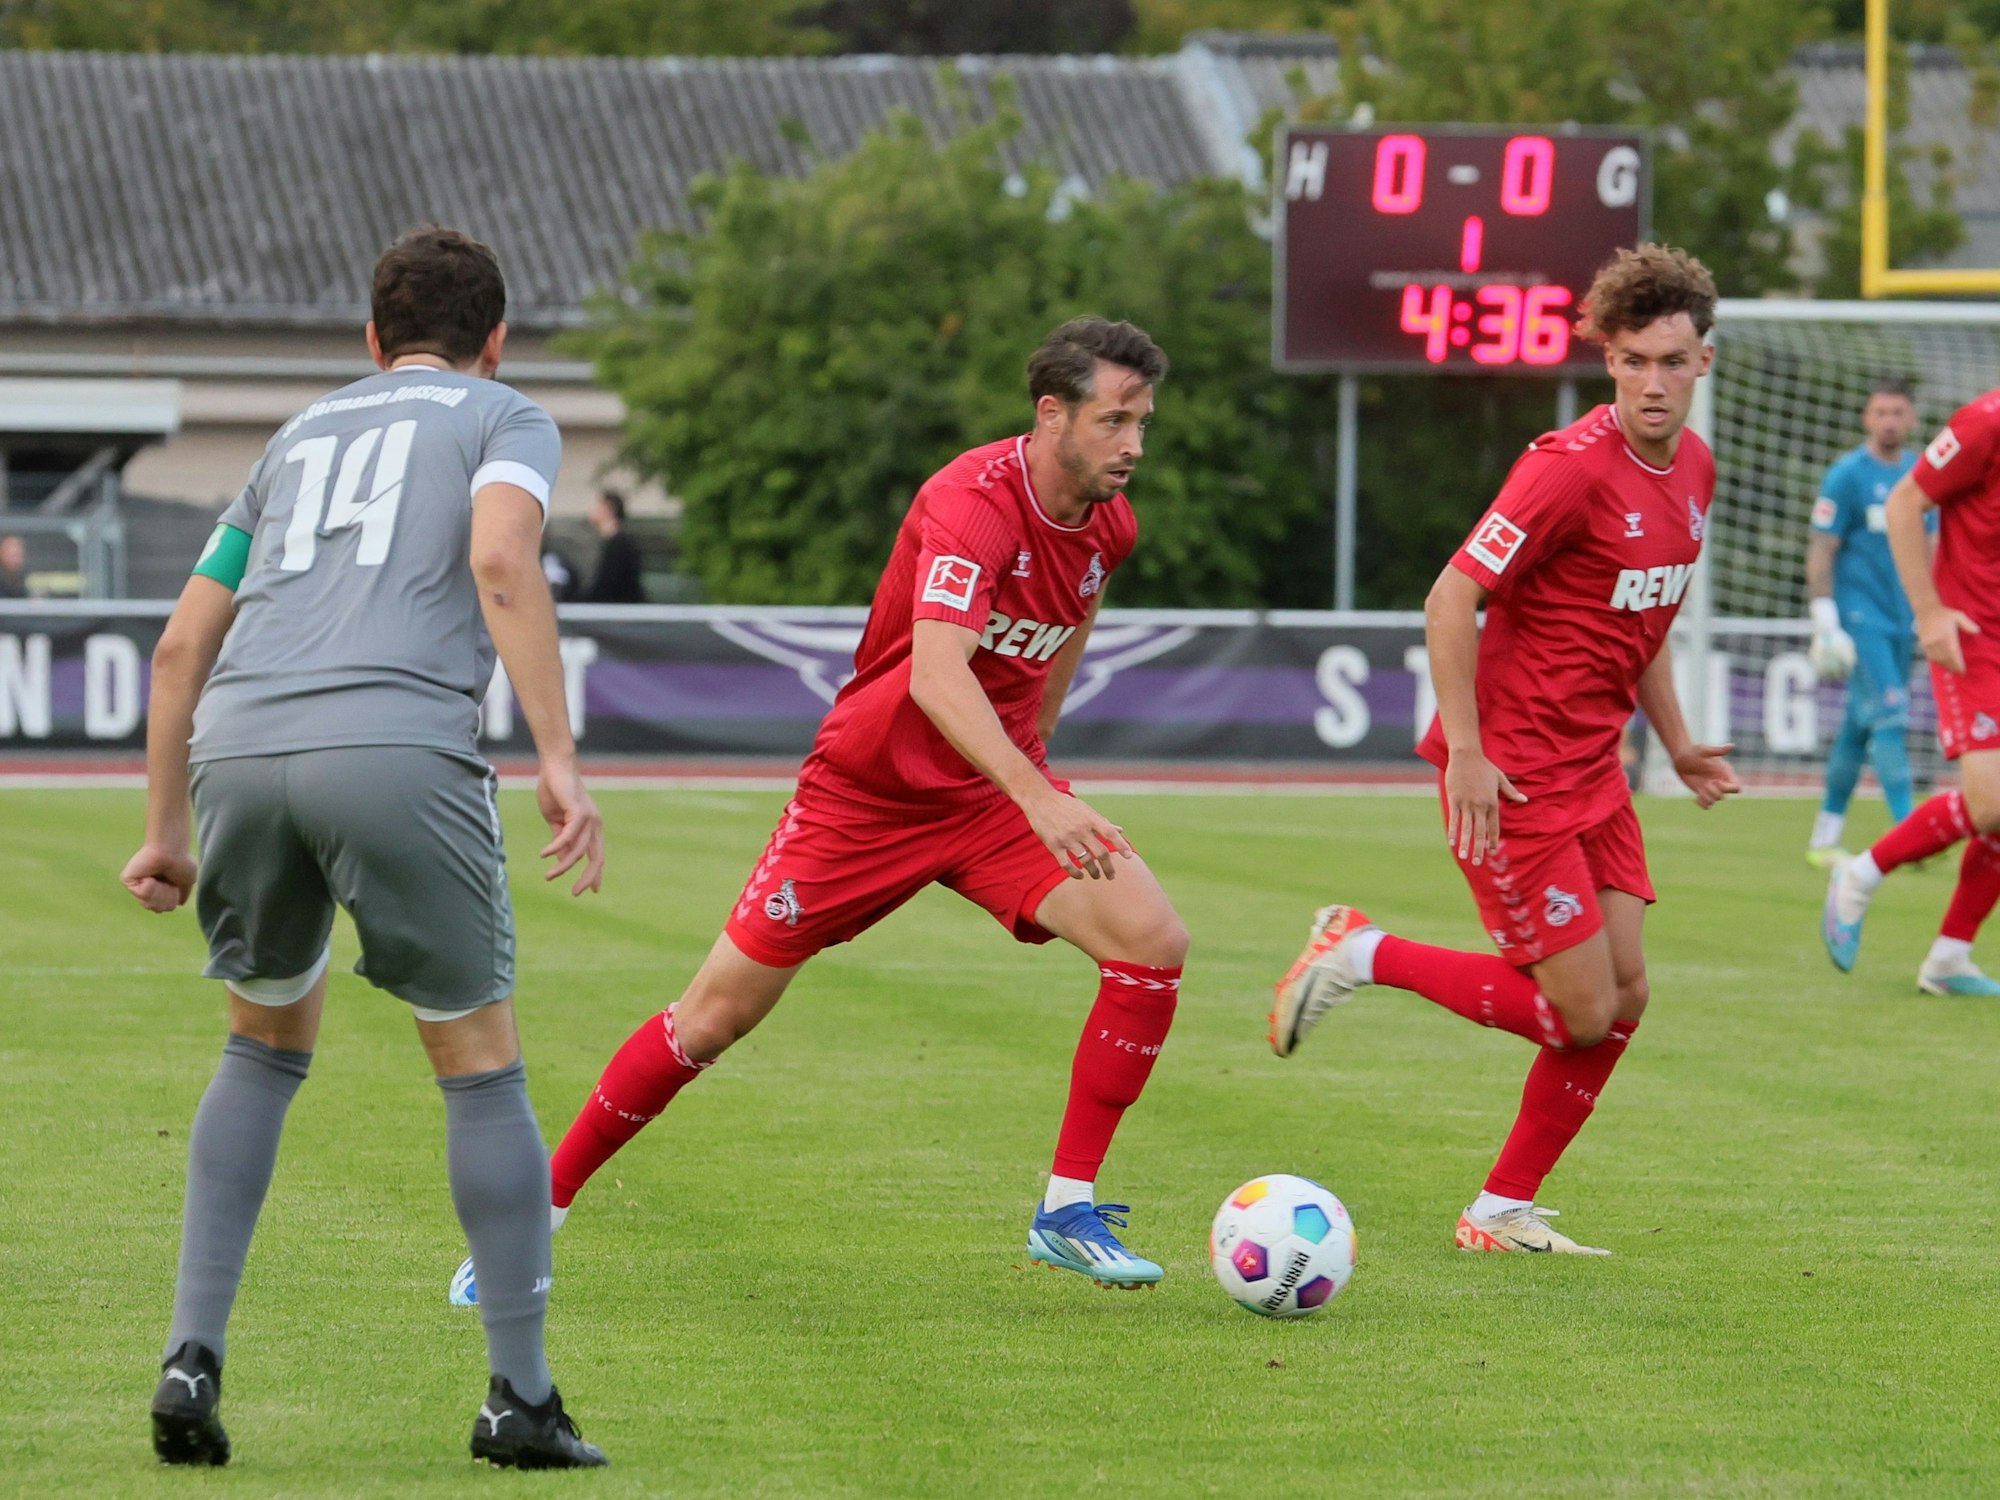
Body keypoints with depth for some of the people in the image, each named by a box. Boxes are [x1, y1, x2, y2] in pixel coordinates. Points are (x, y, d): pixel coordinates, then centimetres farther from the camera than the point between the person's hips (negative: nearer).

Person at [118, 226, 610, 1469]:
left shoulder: (299, 439, 31)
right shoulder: (506, 420, 16)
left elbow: (182, 646, 27)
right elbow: (500, 564, -6)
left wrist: (166, 831, 31)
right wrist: (560, 762, -11)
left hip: (242, 755, 5)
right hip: (398, 748, -5)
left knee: (269, 1044, 25)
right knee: (482, 1069, 8)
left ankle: (194, 1357, 13)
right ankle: (522, 1399, 9)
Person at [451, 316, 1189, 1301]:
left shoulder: (1108, 524, -3)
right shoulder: (971, 500, -26)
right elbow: (937, 674, -41)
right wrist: (1036, 796, -52)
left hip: (999, 788, 6)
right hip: (868, 788, -5)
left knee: (1153, 943, -16)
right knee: (716, 1014, -2)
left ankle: (1068, 1212, -6)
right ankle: (538, 1210, 14)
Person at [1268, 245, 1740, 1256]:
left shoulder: (1691, 468, 8)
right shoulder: (1572, 467, -19)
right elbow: (1451, 599, -20)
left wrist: (1677, 744, 18)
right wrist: (1466, 751, -23)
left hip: (1592, 772, 8)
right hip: (1512, 775, -8)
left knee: (1624, 996, 4)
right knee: (1583, 1010, -7)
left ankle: (1502, 1212, 15)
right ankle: (1362, 956, 8)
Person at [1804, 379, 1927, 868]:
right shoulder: (1847, 475, -6)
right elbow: (1821, 550, -8)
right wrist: (1825, 621, -13)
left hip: (1902, 621, 6)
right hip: (1860, 617, -6)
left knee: (1860, 727, 10)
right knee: (1890, 717, -15)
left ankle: (1825, 837, 17)